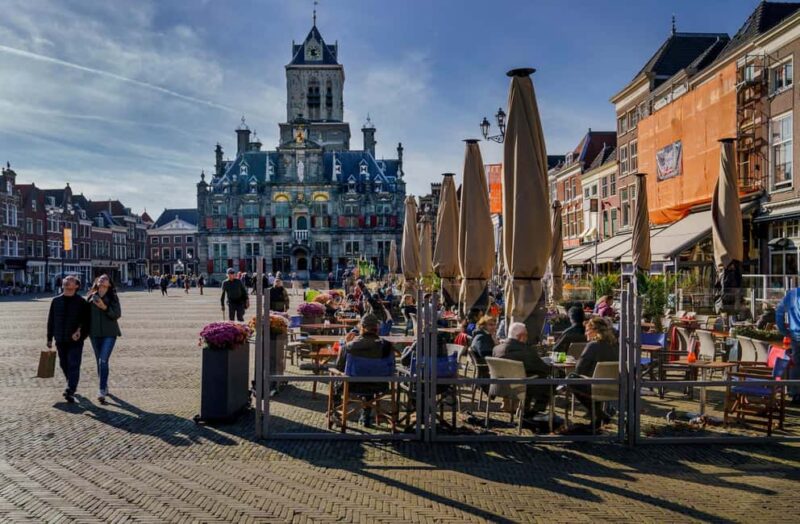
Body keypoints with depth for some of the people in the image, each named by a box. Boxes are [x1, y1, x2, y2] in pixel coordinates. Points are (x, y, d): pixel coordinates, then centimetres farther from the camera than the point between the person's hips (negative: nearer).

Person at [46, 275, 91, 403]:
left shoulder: (81, 302, -4)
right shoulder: (56, 301, 7)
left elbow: (87, 320, -3)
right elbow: (51, 320, 11)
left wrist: (82, 334, -14)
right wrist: (49, 338, 10)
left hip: (75, 341, -4)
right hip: (60, 340, 4)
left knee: (73, 366, -9)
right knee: (64, 365, 14)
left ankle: (70, 392, -12)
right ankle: (72, 386, 32)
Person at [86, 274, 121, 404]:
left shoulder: (112, 297, -1)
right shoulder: (91, 297, 7)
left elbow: (117, 314, -7)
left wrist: (105, 307, -20)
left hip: (109, 333, -3)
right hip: (94, 333, 4)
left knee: (103, 361, -13)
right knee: (99, 362, 13)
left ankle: (102, 391, -13)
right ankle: (105, 386, 30)